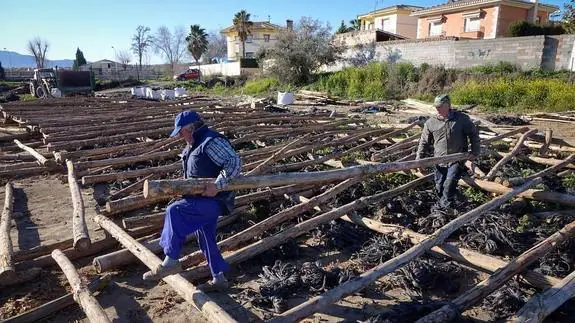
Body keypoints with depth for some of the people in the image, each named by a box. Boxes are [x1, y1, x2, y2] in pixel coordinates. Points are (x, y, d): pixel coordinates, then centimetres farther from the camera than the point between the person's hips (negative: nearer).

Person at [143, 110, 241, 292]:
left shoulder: (212, 142, -17)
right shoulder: (196, 144, 15)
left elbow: (234, 162, -26)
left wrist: (217, 185, -32)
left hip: (213, 201, -11)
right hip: (204, 200, 11)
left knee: (175, 211, -23)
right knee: (206, 239, 14)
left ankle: (170, 262, -15)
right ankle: (219, 279, 26)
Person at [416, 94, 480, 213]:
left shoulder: (462, 119, -4)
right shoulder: (431, 122, 0)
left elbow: (474, 134, 7)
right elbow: (424, 142, 7)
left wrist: (474, 152, 2)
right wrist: (419, 160, 2)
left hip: (457, 160, -3)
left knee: (449, 184, -16)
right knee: (439, 186, 9)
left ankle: (446, 205, 6)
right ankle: (441, 204, 32)